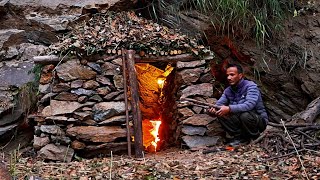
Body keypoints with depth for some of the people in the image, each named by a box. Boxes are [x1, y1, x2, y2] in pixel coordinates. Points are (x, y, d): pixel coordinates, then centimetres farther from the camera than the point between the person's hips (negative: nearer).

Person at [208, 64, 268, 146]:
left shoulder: (250, 86, -19)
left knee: (245, 115, -37)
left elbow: (249, 105, -35)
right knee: (220, 115, -17)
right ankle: (240, 136, -5)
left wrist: (229, 109, -46)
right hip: (240, 120, 5)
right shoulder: (228, 90, 3)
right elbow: (219, 103, -9)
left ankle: (255, 138, -8)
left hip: (259, 120, -5)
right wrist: (213, 110, -34)